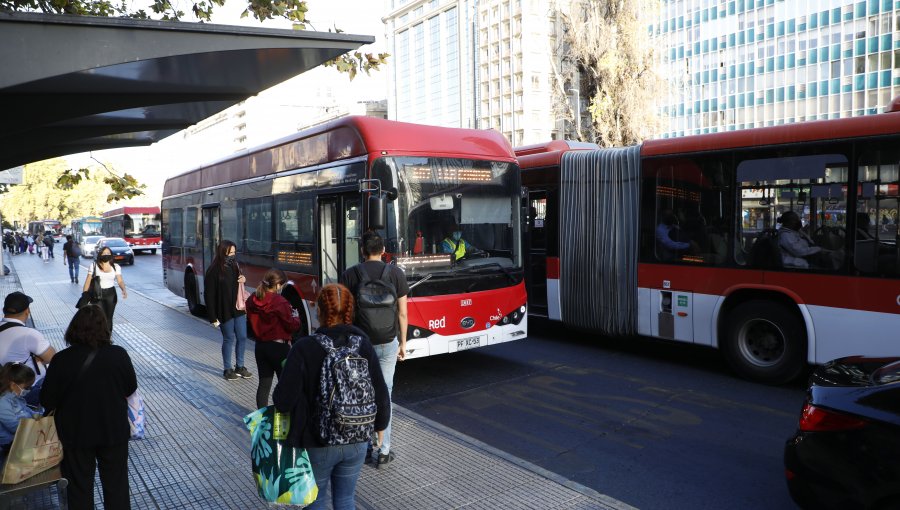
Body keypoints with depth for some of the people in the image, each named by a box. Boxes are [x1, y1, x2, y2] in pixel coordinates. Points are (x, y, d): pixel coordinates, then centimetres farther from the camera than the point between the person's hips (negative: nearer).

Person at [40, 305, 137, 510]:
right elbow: (131, 388, -3)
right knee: (116, 483, 18)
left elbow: (47, 402, -10)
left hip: (76, 433, 0)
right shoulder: (119, 355, -17)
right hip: (114, 431, 0)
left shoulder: (61, 359, -19)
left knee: (79, 486, 20)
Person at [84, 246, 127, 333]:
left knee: (109, 317, 8)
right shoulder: (94, 266, -2)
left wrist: (124, 290, -23)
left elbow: (120, 281, -4)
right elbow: (88, 281, -1)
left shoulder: (116, 267, 1)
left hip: (111, 294, 2)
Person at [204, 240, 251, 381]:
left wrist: (242, 280, -3)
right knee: (229, 339, 5)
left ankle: (239, 366, 26)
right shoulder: (214, 271, -13)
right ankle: (228, 369, 21)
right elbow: (209, 295, -13)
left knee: (242, 337, 10)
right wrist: (213, 317, -14)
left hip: (238, 309, 6)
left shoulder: (234, 266, 7)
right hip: (225, 312, -6)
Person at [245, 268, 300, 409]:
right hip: (279, 347, -6)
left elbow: (252, 321, 13)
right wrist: (295, 317, 4)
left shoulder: (252, 300, 0)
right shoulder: (280, 302, -21)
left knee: (264, 383, 14)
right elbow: (292, 326, -14)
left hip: (260, 346, 6)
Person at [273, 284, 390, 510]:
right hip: (357, 442, 3)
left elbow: (283, 400, -20)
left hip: (318, 444, -3)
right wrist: (380, 425, 12)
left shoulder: (304, 349, -19)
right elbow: (380, 394, -4)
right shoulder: (363, 344, -9)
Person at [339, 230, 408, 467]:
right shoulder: (396, 273, -3)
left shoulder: (349, 275, -5)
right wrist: (403, 343, 11)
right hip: (387, 343, 1)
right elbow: (402, 314, 0)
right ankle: (383, 451, 13)